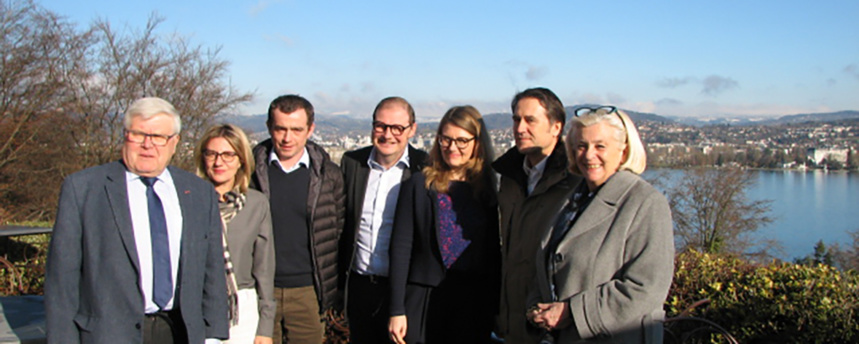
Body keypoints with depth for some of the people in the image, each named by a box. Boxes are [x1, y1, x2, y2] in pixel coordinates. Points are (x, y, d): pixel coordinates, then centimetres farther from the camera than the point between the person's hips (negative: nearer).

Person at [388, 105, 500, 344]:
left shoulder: (490, 188, 4)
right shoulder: (418, 186, 0)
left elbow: (495, 253, 5)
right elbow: (401, 248, -2)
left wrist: (496, 309, 1)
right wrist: (397, 311, -7)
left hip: (475, 306, 1)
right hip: (424, 303, -1)